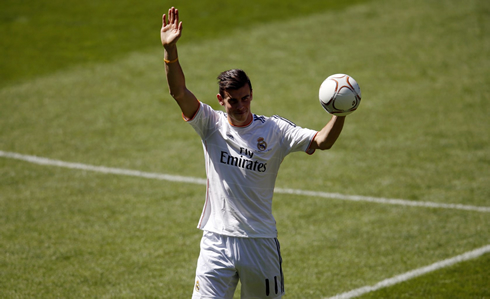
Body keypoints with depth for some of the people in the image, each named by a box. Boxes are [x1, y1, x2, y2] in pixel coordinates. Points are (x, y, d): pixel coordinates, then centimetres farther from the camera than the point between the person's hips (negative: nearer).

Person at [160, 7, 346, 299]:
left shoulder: (274, 130, -1)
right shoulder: (211, 125, 1)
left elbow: (322, 141, -10)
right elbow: (179, 91, -13)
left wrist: (340, 115, -30)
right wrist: (170, 50, -28)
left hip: (261, 242, 0)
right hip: (217, 241, 0)